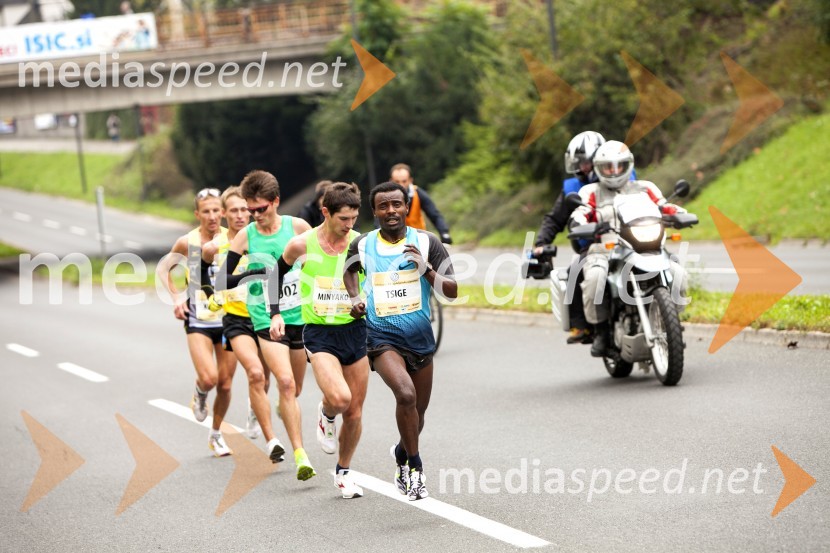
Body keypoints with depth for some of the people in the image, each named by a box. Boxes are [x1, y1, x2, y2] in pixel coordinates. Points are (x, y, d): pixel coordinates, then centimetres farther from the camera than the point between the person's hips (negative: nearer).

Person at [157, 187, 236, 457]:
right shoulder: (187, 242, -7)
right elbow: (164, 268, 9)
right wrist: (176, 299, -1)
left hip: (228, 318, 2)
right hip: (198, 320, -2)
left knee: (225, 383, 7)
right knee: (208, 378, -19)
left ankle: (216, 435, 28)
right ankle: (199, 395, 18)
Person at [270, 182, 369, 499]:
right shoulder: (302, 244, -6)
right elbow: (278, 272, 13)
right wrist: (275, 313, 5)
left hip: (355, 331, 2)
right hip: (319, 333, -2)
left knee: (355, 413, 6)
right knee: (339, 398, -26)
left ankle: (343, 472, 29)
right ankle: (326, 415, 12)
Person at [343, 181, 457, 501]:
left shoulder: (427, 243, -4)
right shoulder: (362, 245, -1)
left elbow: (452, 292, -7)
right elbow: (350, 270, 23)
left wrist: (426, 269, -23)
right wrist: (355, 297, 5)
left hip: (420, 337, 3)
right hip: (382, 337, -2)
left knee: (418, 410, 15)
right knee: (406, 394, -27)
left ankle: (402, 453, 46)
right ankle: (415, 466, -13)